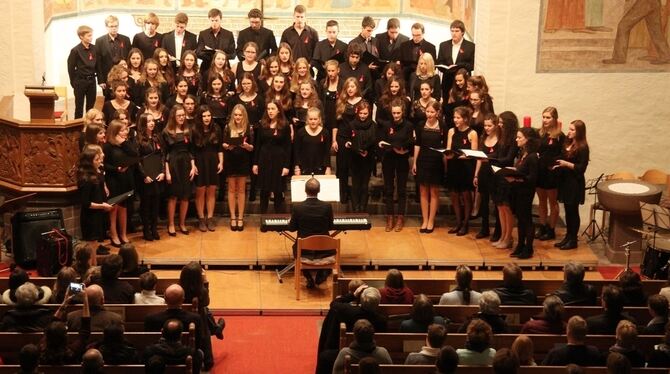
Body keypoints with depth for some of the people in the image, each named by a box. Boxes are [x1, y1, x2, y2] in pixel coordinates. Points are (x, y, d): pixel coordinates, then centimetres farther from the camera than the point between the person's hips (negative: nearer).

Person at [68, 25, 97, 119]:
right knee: (79, 106, 4)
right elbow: (71, 68, -7)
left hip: (91, 80, 4)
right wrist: (74, 82, -4)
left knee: (91, 106, 11)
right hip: (80, 81, -4)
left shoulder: (94, 49, 1)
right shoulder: (75, 50, -12)